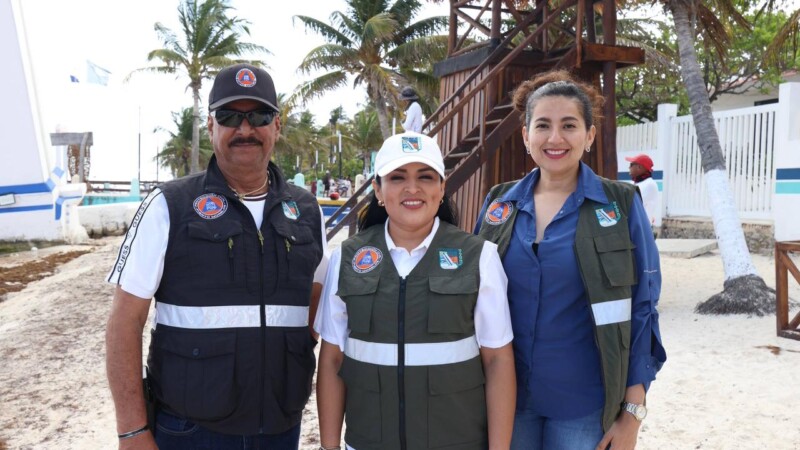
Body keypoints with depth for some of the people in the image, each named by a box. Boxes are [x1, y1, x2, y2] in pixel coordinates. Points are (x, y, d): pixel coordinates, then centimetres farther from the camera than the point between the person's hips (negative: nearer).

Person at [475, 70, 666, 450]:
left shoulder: (621, 205, -7)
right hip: (507, 398, 3)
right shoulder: (498, 204, 0)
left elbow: (641, 313, -4)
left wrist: (633, 413, -6)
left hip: (583, 406, -2)